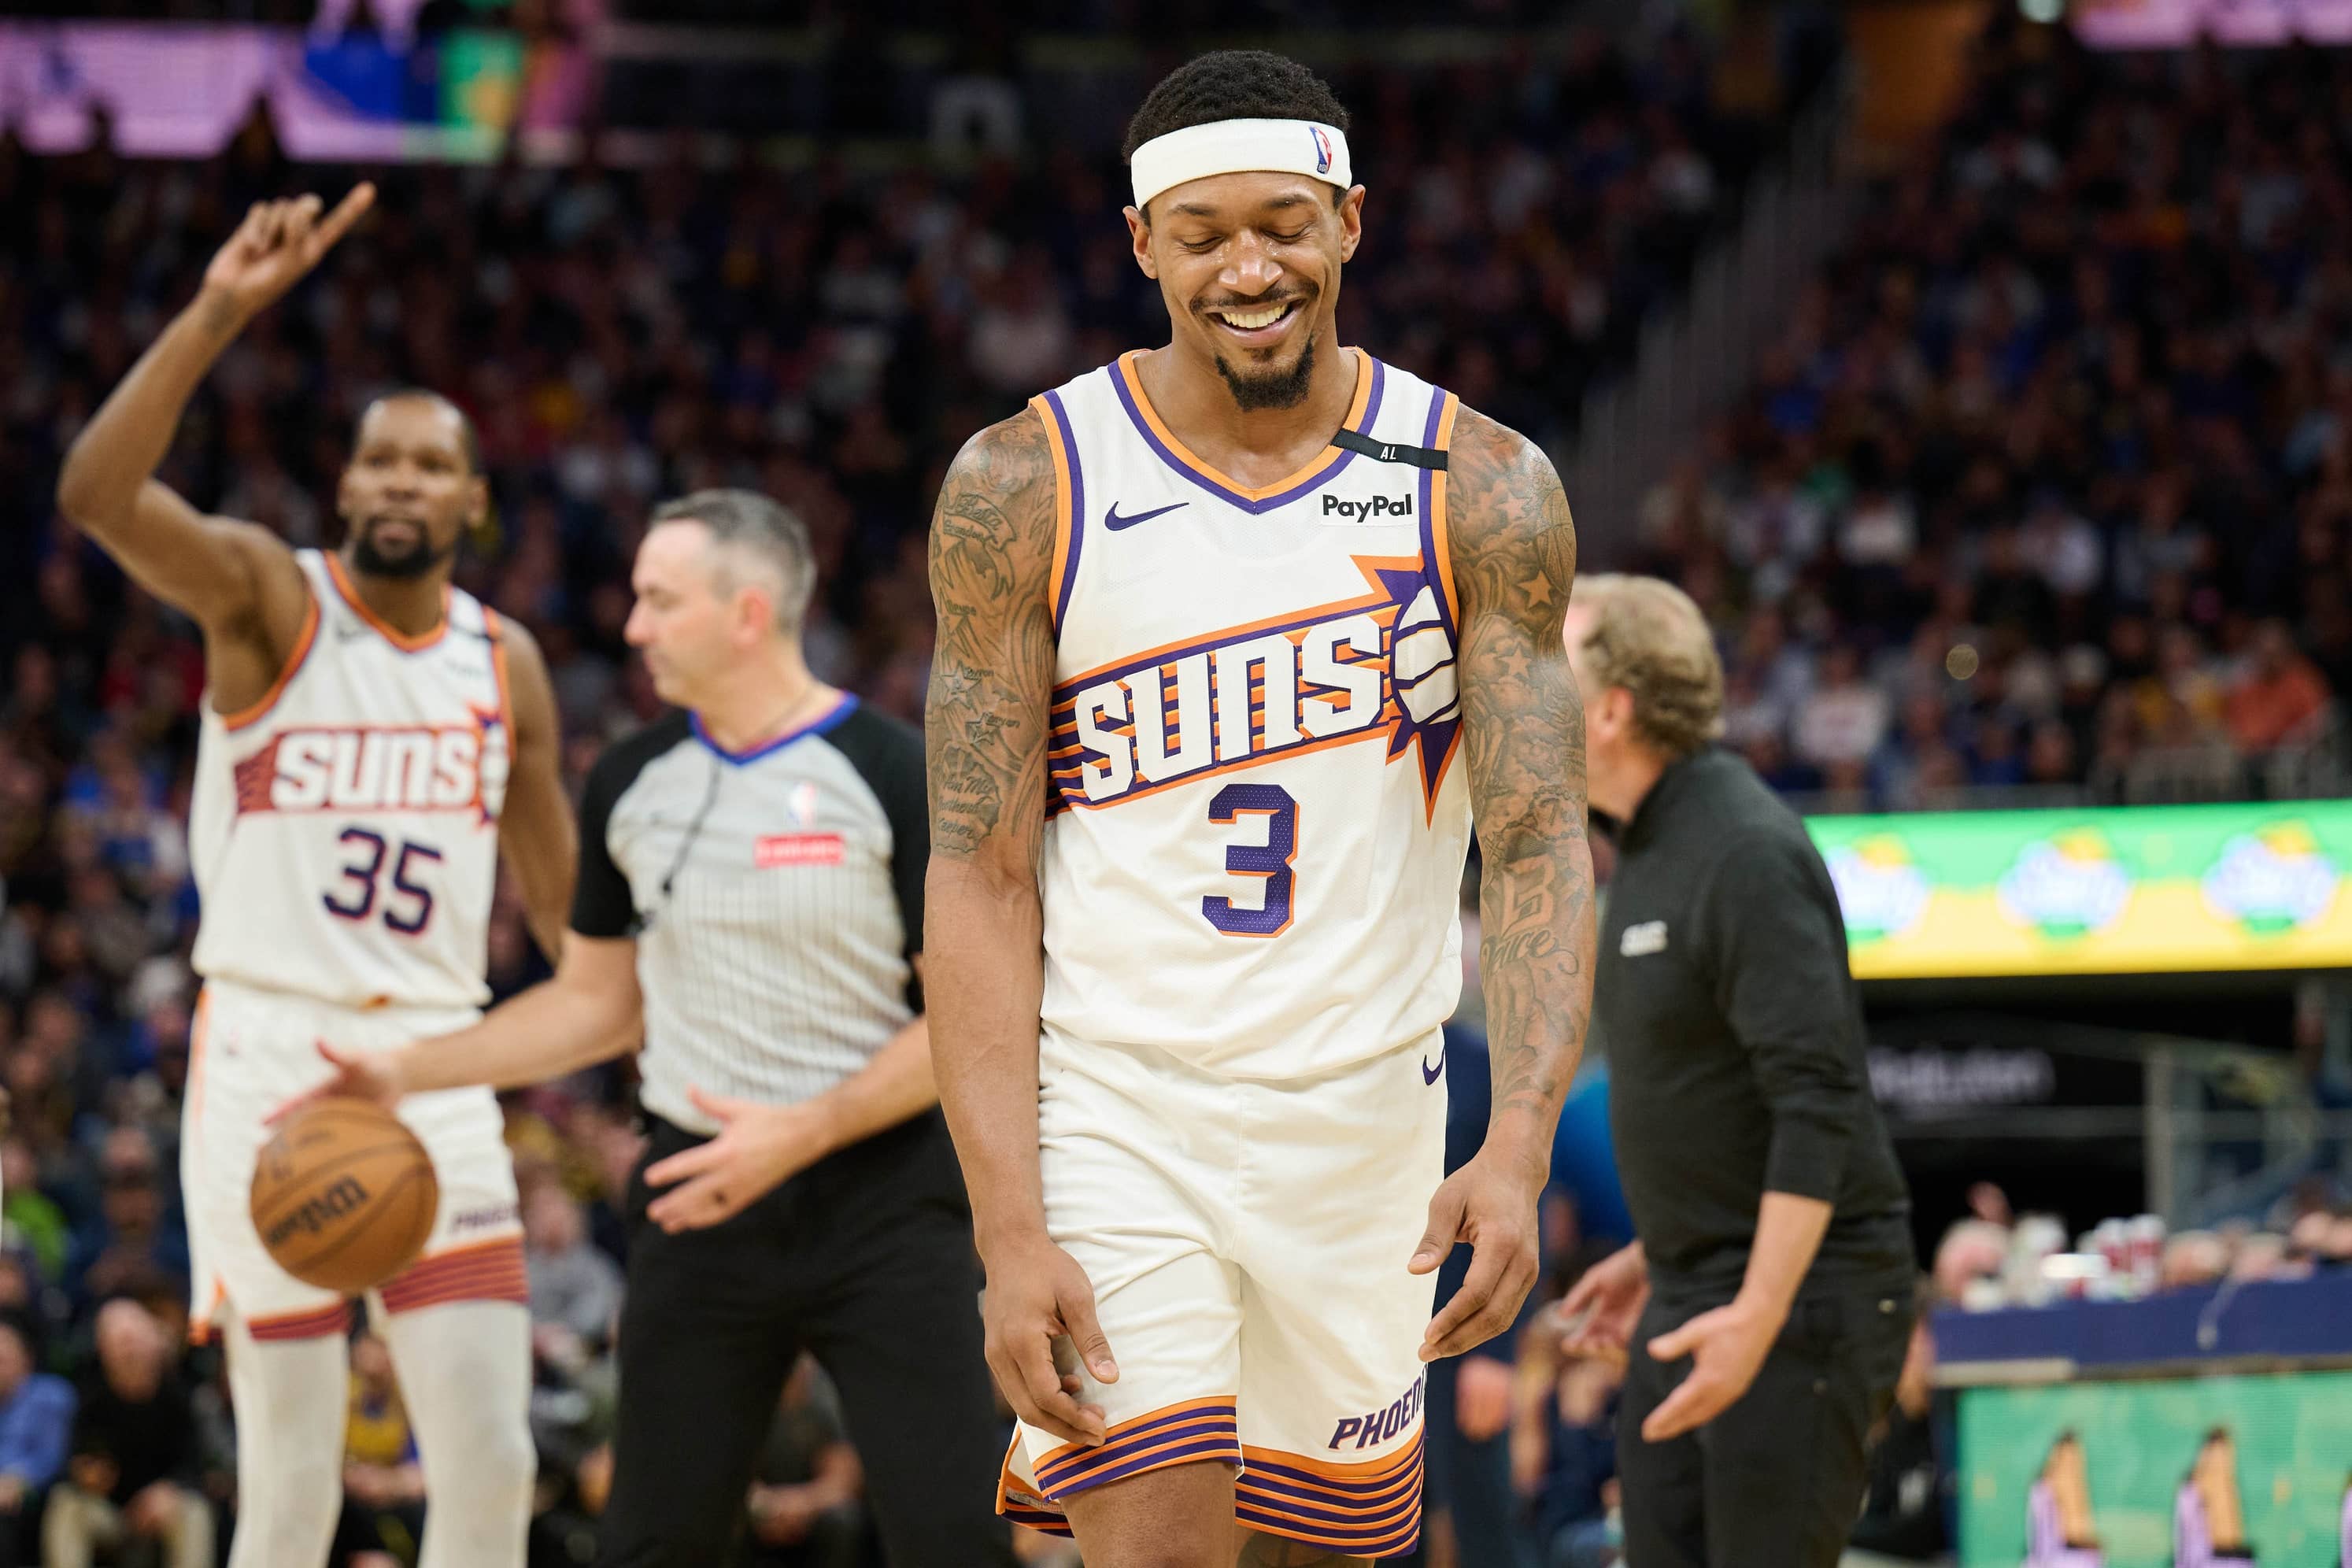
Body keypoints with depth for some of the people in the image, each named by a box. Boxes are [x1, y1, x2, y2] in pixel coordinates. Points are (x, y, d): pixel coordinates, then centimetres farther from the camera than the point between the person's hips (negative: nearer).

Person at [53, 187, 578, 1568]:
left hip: (438, 1072, 4)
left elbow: (568, 902, 21)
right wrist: (217, 318, -34)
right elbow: (97, 494, -24)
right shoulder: (270, 599, -4)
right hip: (270, 1056, -4)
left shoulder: (505, 663, 10)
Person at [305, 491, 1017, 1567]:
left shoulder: (891, 774, -8)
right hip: (698, 1196, 5)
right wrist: (410, 1071, 9)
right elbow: (596, 1002, 18)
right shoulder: (633, 781, 8)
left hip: (878, 1186, -4)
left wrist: (800, 1134, -19)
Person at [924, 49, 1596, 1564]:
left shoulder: (1481, 489, -2)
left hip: (1367, 1124, 3)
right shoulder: (1025, 488, -5)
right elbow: (981, 880, -7)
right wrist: (1010, 1230, -17)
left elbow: (1540, 847, -7)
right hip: (1113, 1113, -2)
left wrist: (1520, 1148, -24)